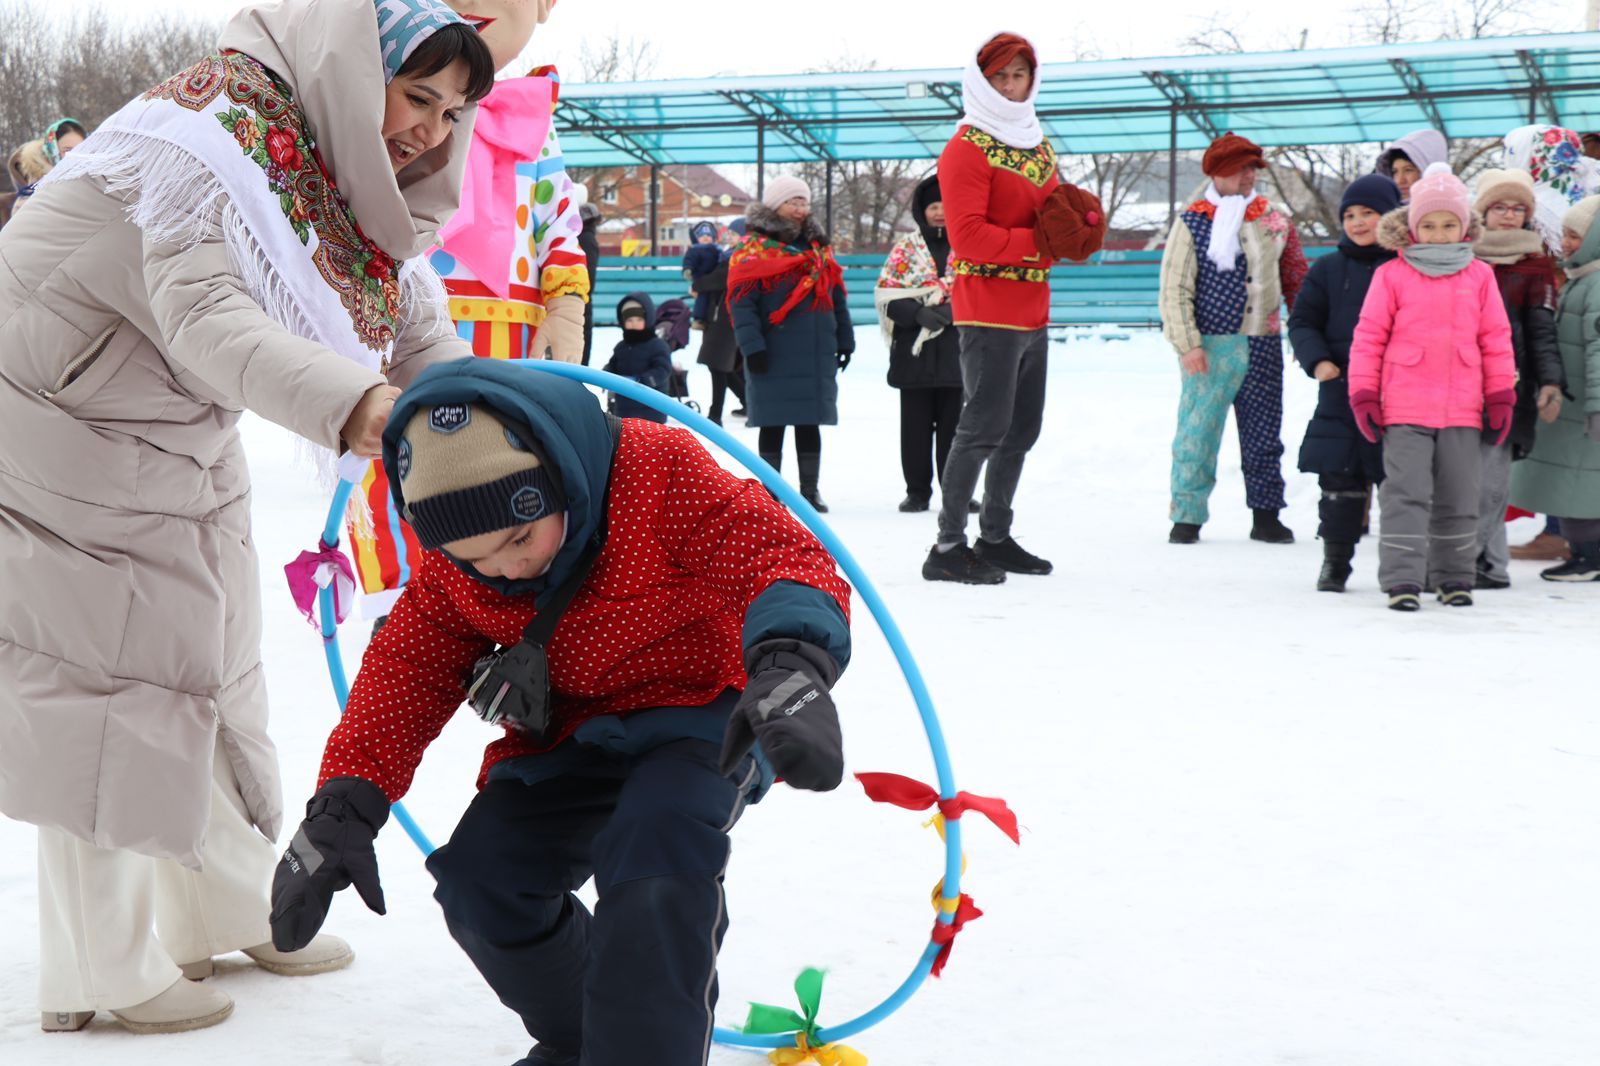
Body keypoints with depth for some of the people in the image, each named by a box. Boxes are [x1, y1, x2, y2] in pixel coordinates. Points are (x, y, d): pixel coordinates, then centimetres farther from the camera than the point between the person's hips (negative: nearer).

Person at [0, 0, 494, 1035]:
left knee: (212, 666, 15)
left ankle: (230, 910, 32)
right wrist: (351, 403, -55)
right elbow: (205, 317, -40)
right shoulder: (211, 134, -27)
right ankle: (102, 969, 9)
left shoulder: (345, 178, 1)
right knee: (103, 681, -4)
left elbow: (420, 329, 2)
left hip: (185, 442, 9)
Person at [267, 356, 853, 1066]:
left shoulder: (661, 475, -23)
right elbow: (403, 677, -2)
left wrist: (790, 665, -52)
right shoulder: (450, 575, -5)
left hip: (697, 714, -5)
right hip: (565, 736, 6)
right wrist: (341, 808, -16)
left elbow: (778, 555, -31)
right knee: (478, 877, -12)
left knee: (653, 843, -35)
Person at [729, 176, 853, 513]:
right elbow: (741, 302, -11)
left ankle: (809, 489, 16)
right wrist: (752, 345, -18)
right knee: (773, 425, 2)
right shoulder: (753, 250, -4)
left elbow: (836, 298, 21)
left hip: (816, 356, 5)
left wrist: (845, 339, 17)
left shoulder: (819, 248, 15)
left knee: (810, 425, 9)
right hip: (774, 356, -5)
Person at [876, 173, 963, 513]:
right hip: (914, 351, 1)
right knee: (915, 425, 3)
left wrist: (952, 310, -16)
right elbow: (886, 293, 2)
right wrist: (918, 313, -14)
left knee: (954, 424, 2)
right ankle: (917, 491, 11)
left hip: (957, 350, 0)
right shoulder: (906, 248, 10)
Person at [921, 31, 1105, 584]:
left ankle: (995, 538, 24)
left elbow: (1053, 210, 18)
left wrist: (1077, 220, -5)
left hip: (1032, 313, 9)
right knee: (985, 427, -12)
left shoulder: (1036, 143, 16)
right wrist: (1040, 241, -21)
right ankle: (948, 547, -8)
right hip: (988, 310, -9)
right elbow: (969, 237, -18)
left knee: (1022, 430, 14)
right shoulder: (968, 147, -10)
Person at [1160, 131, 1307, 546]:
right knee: (1198, 430, -4)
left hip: (1263, 344, 4)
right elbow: (1174, 289, -4)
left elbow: (1296, 279, 18)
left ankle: (1266, 515, 17)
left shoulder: (1275, 220, 11)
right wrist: (1187, 344, -12)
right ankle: (1187, 515, 6)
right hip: (1210, 345, -4)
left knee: (1263, 433, 8)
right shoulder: (1192, 222, -2)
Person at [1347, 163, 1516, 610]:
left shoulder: (1480, 276, 7)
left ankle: (1454, 577, 23)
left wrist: (1500, 396, 9)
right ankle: (1403, 579, -3)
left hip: (1462, 410, 3)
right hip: (1405, 409, -3)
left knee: (1458, 498, 11)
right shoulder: (1391, 276, -1)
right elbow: (1369, 337, 1)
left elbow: (1496, 339, 11)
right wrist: (1363, 395, -2)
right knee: (1406, 493, -5)